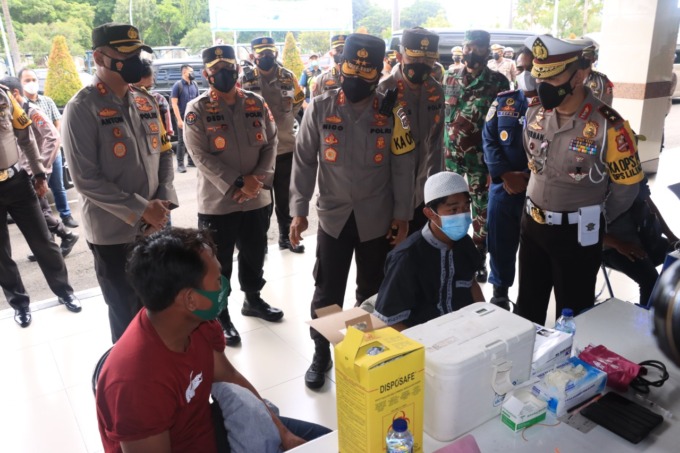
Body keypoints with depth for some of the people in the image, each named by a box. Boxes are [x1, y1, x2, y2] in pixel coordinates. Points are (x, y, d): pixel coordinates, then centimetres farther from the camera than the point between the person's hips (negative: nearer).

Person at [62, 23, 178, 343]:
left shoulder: (145, 102, 6)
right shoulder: (82, 109, -12)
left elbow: (163, 153, 11)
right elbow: (86, 179, -17)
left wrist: (164, 201, -5)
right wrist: (142, 209, -18)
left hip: (155, 227, 6)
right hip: (114, 234, -5)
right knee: (127, 314, 12)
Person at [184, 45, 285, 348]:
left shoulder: (256, 103, 3)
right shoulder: (197, 110, -8)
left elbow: (270, 143, 2)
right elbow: (201, 156, -16)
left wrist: (259, 179, -13)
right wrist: (238, 183, -22)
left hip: (257, 198, 4)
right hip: (217, 202, -4)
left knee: (255, 254, 20)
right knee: (219, 264, 8)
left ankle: (253, 300, 44)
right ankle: (221, 317, 27)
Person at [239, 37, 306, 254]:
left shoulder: (288, 76, 3)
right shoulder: (245, 79, -7)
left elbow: (299, 100, 17)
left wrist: (288, 119, 8)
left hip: (286, 145, 3)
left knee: (284, 195, 15)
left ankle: (286, 235, 30)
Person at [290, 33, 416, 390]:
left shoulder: (391, 113, -3)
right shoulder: (319, 109, -5)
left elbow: (403, 166, 0)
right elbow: (304, 161, -2)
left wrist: (402, 214, -4)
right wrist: (299, 210, -7)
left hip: (377, 219, 1)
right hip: (333, 216, 0)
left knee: (372, 291, 14)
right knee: (326, 291, 9)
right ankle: (321, 355, 29)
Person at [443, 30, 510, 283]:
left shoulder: (498, 82, -2)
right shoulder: (449, 78, 6)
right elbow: (440, 115, 10)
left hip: (481, 156, -2)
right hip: (449, 154, 3)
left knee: (482, 210, 6)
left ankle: (479, 259, 20)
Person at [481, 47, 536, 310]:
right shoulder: (503, 101, 6)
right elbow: (489, 139, 0)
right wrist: (505, 175, -10)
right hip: (503, 187, 2)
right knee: (500, 242, 12)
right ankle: (500, 292, 33)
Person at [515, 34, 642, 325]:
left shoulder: (608, 125, -19)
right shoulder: (535, 114, -1)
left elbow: (626, 187, -8)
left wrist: (593, 221, 4)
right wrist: (540, 206, 15)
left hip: (577, 234, -5)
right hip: (532, 225, 5)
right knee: (527, 306, 20)